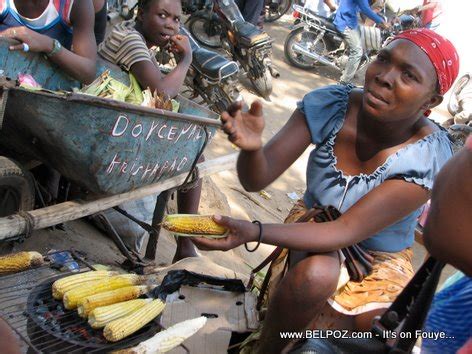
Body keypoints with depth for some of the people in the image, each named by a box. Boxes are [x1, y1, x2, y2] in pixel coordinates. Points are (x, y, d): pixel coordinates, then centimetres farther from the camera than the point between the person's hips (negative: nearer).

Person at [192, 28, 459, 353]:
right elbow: (257, 180, -22)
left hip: (381, 256, 1)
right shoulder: (331, 105, -20)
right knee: (315, 274, -32)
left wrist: (255, 233, -44)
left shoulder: (430, 157, -25)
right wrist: (252, 146, -46)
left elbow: (348, 231, -30)